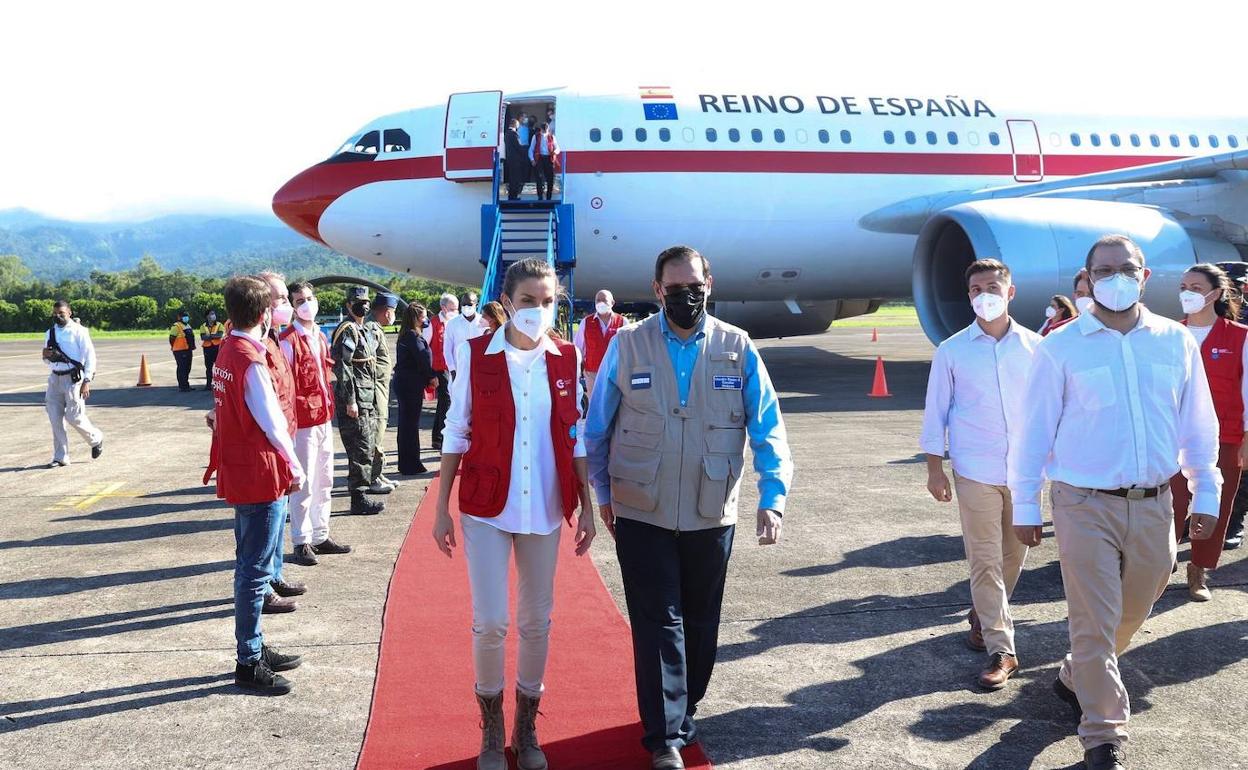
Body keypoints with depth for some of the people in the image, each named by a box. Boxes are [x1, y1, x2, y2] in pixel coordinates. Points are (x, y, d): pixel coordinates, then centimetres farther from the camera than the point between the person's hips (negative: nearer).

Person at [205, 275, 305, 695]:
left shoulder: (227, 352, 9)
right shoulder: (252, 361, -19)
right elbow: (272, 422, -16)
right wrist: (294, 468, -5)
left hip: (238, 473, 10)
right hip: (261, 476, -10)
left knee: (250, 565, 17)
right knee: (255, 570, -3)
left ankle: (255, 649, 28)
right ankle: (249, 664, 4)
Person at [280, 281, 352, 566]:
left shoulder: (320, 337, 11)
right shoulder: (288, 340, -14)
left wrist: (328, 405, 16)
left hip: (324, 417, 8)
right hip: (302, 420, -8)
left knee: (324, 481, 15)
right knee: (304, 484, -1)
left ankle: (320, 536, 26)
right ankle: (302, 542, 9)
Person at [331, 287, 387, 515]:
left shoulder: (362, 330, 18)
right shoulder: (347, 330, -13)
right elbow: (343, 368, -19)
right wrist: (350, 401, -22)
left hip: (366, 399, 10)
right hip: (355, 400, -10)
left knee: (364, 448, 14)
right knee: (361, 450, -7)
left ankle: (361, 495, 22)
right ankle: (359, 499, -3)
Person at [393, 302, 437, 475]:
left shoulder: (405, 334, 15)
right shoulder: (412, 335, -15)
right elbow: (422, 357, -18)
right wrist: (432, 376, -5)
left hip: (404, 383, 10)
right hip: (411, 384, -10)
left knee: (406, 423, 15)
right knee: (411, 424, -3)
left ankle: (406, 464, 23)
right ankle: (411, 465, 3)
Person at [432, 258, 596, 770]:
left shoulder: (566, 359, 1)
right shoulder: (476, 354, -6)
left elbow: (574, 438, 7)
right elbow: (456, 434, -2)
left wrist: (586, 507, 5)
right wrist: (442, 509, -2)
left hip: (544, 508, 2)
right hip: (486, 507, -2)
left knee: (536, 621, 10)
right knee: (490, 622, -2)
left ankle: (526, 728, 28)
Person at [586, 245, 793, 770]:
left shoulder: (737, 348, -2)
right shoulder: (627, 345, -4)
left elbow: (767, 428, -2)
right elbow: (597, 427, 4)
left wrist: (772, 498, -11)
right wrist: (603, 493, 6)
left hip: (712, 516, 2)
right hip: (642, 514, -1)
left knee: (700, 622, 14)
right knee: (658, 623, -2)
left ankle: (683, 712, 34)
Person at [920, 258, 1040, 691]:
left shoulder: (1034, 347, 4)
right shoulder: (952, 351, 0)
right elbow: (936, 411, 3)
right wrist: (934, 468, 0)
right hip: (975, 471, -2)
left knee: (1014, 554, 12)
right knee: (985, 560, -4)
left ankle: (984, 615, 37)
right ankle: (1000, 650, 0)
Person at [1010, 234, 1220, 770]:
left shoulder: (1177, 342, 4)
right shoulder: (1059, 349, -5)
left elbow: (1198, 423, 11)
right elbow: (1035, 431, -1)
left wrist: (1205, 493, 10)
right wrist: (1025, 506, 0)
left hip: (1154, 505, 4)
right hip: (1085, 506, -3)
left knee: (1132, 615, 18)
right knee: (1095, 624, 0)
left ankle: (1077, 678, 44)